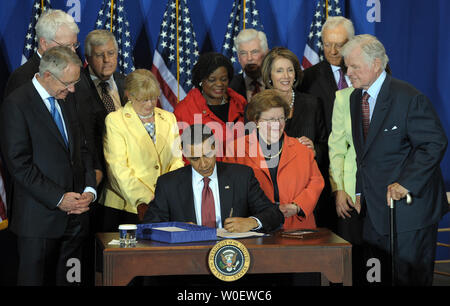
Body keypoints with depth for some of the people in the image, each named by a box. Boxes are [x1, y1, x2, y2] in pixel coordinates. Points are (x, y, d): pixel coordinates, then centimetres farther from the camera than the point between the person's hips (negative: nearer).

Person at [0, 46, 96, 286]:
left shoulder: (65, 103, 15)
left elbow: (81, 150, 18)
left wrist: (89, 190, 0)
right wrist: (58, 199, -17)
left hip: (74, 215, 6)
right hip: (39, 218, -6)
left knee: (67, 280, 6)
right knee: (35, 279, 1)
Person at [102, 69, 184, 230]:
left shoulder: (168, 119, 16)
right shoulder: (115, 120, 1)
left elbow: (176, 161, 14)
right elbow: (119, 168, -7)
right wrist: (144, 200, -16)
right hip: (127, 207, -3)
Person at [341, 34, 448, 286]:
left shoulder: (409, 98, -14)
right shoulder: (356, 98, 10)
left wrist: (406, 183, -21)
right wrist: (359, 191, 9)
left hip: (409, 206, -7)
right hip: (375, 209, 7)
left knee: (410, 278, -1)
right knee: (382, 277, 8)